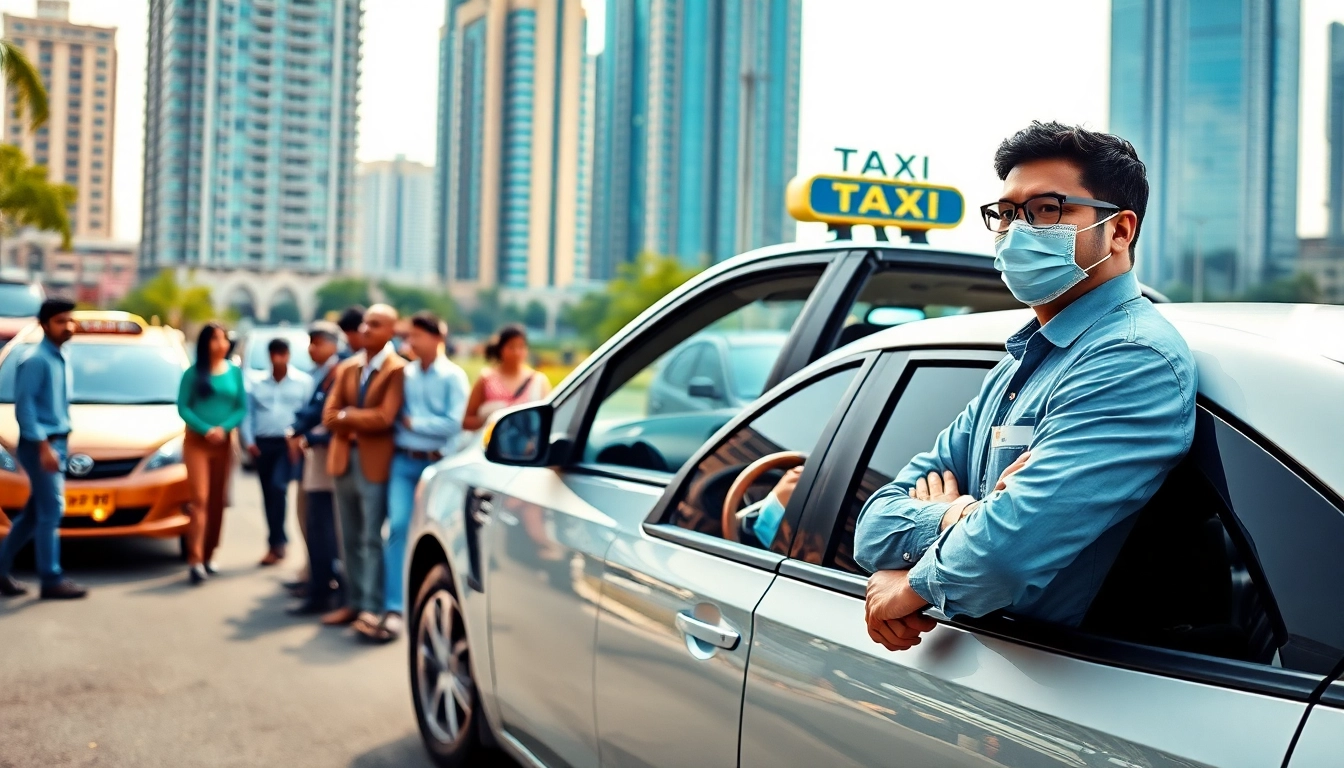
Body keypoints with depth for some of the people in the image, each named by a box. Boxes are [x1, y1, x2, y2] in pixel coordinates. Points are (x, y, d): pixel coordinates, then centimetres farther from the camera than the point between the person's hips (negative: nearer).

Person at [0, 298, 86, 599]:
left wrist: (57, 444, 17)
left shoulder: (63, 358, 13)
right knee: (51, 510, -6)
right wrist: (43, 445, -21)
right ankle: (52, 580, 0)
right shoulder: (36, 360, -14)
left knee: (35, 512, 13)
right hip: (40, 445, -9)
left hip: (57, 442, 9)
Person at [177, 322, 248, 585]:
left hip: (223, 443, 3)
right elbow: (182, 407, -5)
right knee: (200, 499, -12)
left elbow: (242, 408, 3)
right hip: (196, 442, -3)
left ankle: (208, 555, 16)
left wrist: (223, 428, -13)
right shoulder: (193, 373, -1)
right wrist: (205, 430, -16)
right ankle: (195, 559, -16)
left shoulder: (235, 372, 6)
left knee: (218, 501, 5)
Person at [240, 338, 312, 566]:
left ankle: (276, 542, -14)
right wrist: (248, 441, -2)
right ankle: (278, 543, 16)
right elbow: (247, 413, 10)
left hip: (289, 443, -4)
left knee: (278, 487, -20)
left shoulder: (304, 382, 3)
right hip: (263, 444, 5)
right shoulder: (257, 385, 14)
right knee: (268, 494, 7)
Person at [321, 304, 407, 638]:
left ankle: (371, 608, -1)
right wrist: (360, 422, -9)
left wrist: (347, 416, -5)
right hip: (344, 458, 6)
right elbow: (329, 415, 6)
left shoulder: (397, 370, -7)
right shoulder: (346, 368, 13)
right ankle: (353, 602, 20)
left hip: (375, 461, -6)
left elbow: (384, 418, -17)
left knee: (372, 538, -3)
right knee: (350, 538, 11)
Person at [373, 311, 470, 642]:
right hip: (404, 461, 2)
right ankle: (394, 609, -8)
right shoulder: (405, 373, 8)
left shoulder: (453, 376, -3)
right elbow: (392, 415, 10)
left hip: (437, 463, -2)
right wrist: (399, 425, -11)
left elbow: (454, 423, -12)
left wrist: (412, 422, -8)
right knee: (398, 527, -9)